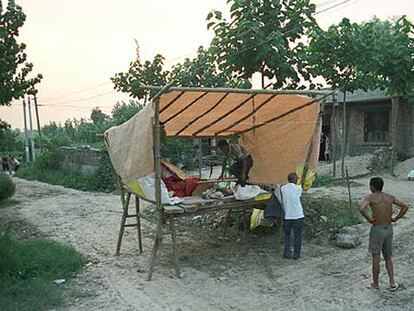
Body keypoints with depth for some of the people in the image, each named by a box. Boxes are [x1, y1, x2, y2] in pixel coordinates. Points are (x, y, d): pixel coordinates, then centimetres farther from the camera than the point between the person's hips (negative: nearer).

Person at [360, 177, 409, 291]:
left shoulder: (370, 197, -9)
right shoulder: (390, 197, 6)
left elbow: (362, 209, -26)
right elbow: (405, 206, -2)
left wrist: (369, 219, -11)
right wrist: (395, 218, 1)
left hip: (377, 230, -5)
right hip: (389, 229, 5)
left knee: (376, 258, 5)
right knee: (388, 257, 18)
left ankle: (375, 284, 15)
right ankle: (392, 283, 11)